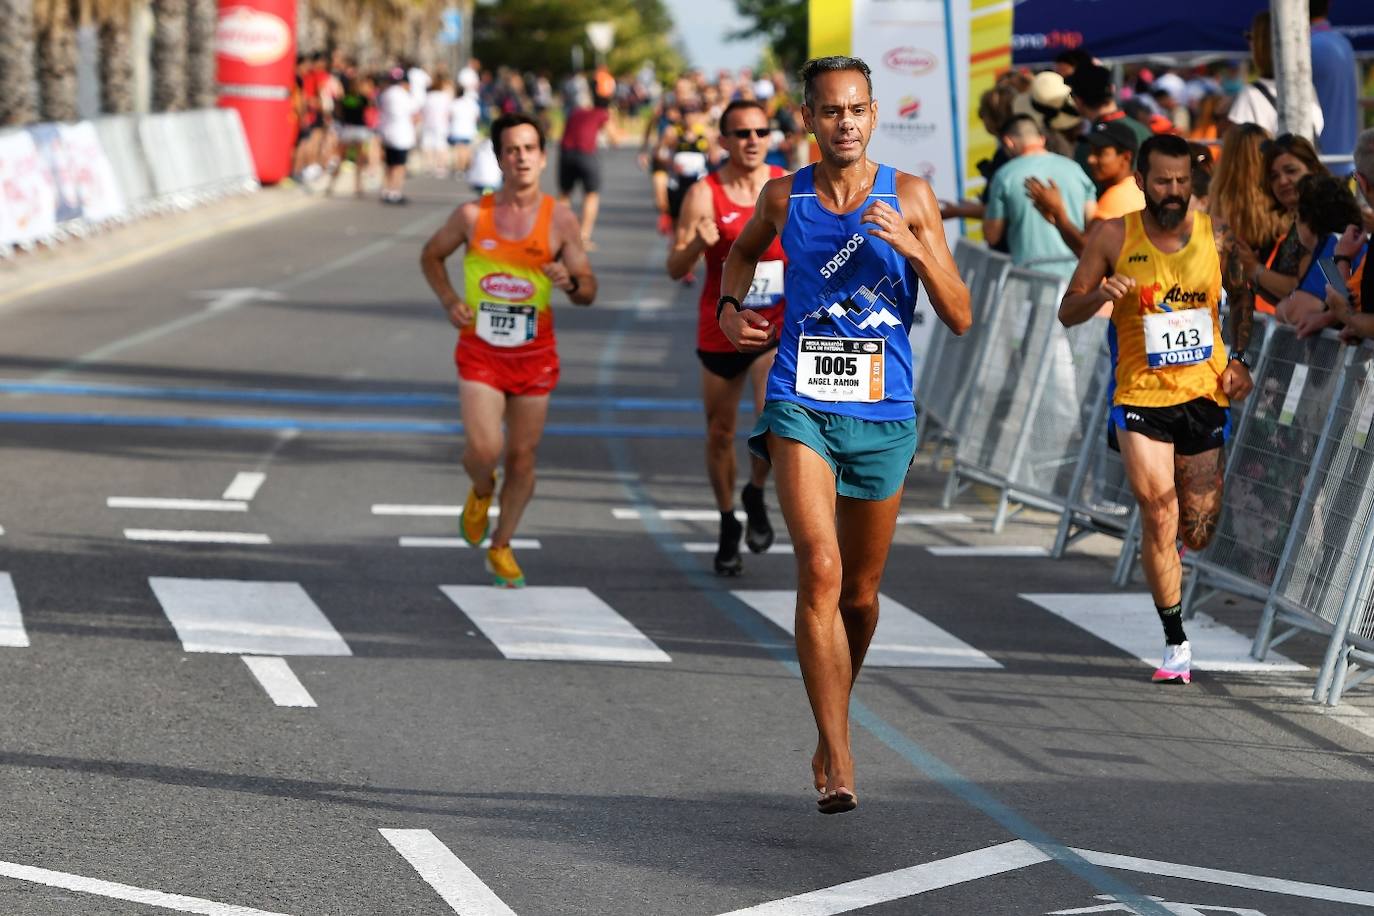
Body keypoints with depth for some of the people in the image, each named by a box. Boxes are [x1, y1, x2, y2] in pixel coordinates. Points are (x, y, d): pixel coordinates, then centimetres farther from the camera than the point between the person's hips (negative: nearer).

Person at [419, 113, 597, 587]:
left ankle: (501, 546, 28)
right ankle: (480, 491, 22)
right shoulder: (473, 215, -5)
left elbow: (589, 290, -1)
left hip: (534, 356, 1)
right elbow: (431, 255, 12)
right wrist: (450, 301, -4)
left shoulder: (560, 219, -5)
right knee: (484, 450, -15)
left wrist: (570, 282, -24)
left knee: (522, 457, 8)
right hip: (480, 352, -1)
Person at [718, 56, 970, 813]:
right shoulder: (784, 197, 3)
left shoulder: (909, 197, 0)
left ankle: (832, 726, 38)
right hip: (801, 408, -1)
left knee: (860, 591, 12)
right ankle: (838, 761, -21)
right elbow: (744, 250, 28)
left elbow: (960, 319, -2)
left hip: (883, 413, 1)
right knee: (819, 569, -19)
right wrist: (730, 305, 9)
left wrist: (917, 251, -18)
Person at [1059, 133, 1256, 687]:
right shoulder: (1113, 238, -5)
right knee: (1157, 516, -12)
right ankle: (1176, 642, 0)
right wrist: (1100, 295, -21)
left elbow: (1242, 295, 17)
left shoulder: (1216, 234, 0)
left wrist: (1238, 359, 5)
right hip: (1140, 396, -2)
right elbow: (1068, 313, 1)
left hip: (1204, 395, 2)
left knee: (1197, 535, 7)